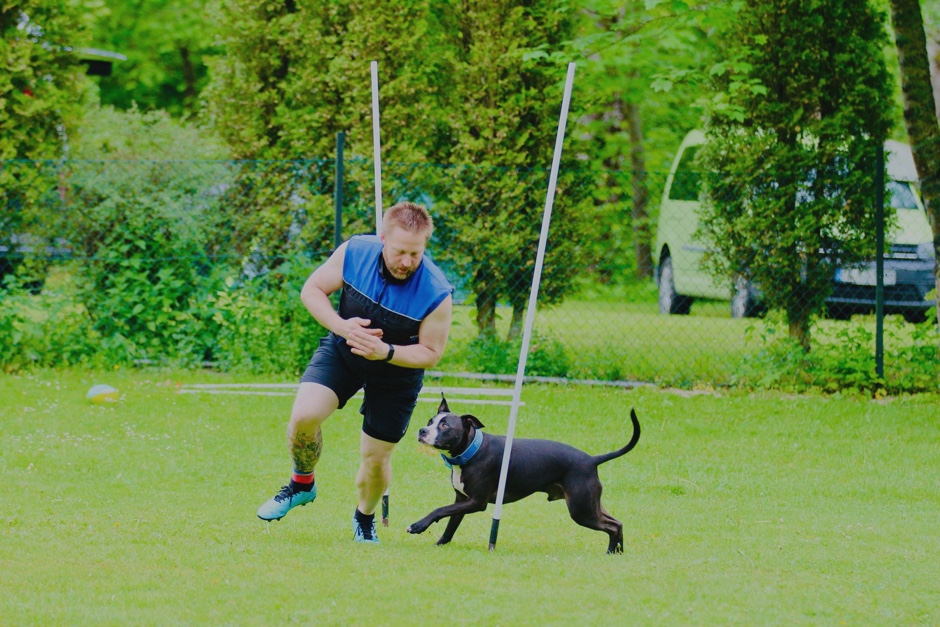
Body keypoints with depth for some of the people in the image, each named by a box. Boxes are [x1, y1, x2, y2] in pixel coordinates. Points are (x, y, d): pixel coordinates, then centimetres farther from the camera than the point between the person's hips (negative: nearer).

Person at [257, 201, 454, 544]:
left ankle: (365, 517, 37)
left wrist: (386, 352, -35)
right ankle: (302, 484, 9)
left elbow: (430, 353, -17)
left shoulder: (436, 293, -29)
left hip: (397, 368, -1)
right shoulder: (355, 252, -23)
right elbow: (312, 289, -9)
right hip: (342, 350, 1)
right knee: (304, 415, -21)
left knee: (376, 457, 4)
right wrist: (342, 326, -27)